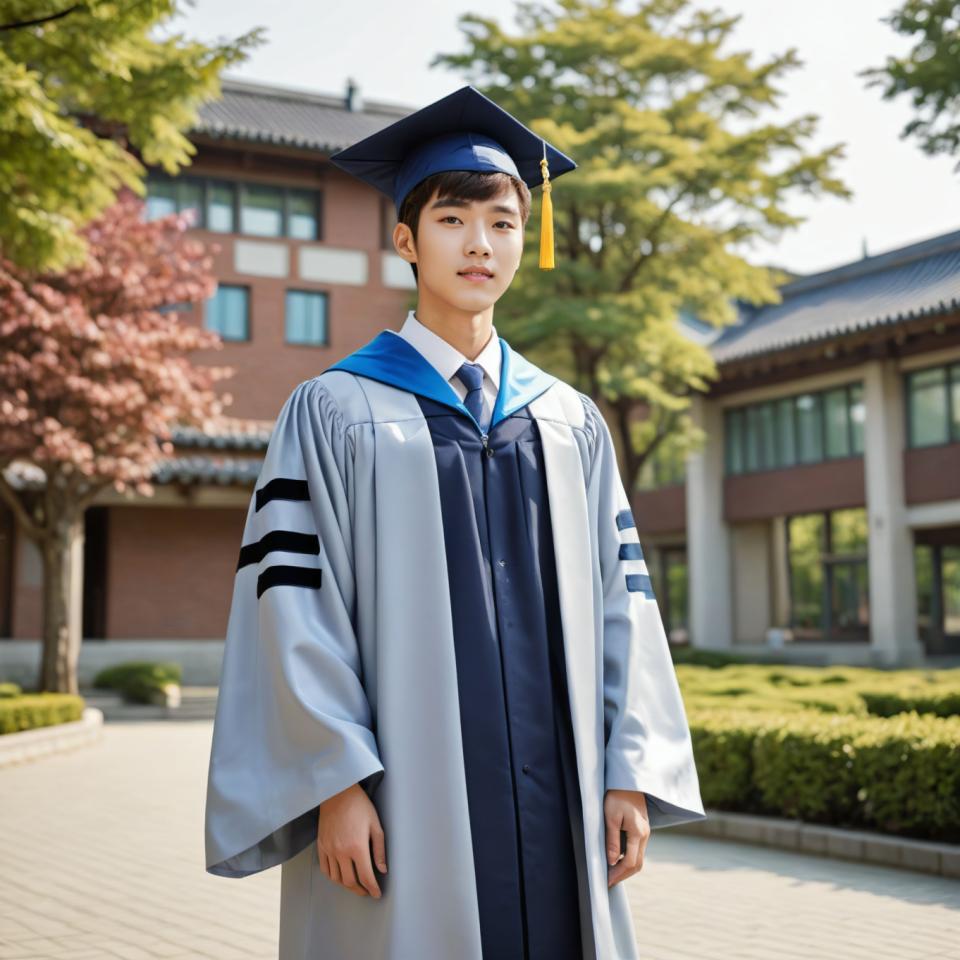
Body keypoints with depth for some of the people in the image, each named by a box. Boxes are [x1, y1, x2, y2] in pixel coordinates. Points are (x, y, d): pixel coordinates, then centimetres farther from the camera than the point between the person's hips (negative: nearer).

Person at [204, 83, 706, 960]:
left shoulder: (572, 422, 12)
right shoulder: (336, 414, 1)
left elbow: (620, 595, 9)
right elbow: (295, 609, -5)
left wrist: (630, 774, 2)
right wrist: (337, 784, -12)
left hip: (553, 803, 4)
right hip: (408, 807, -3)